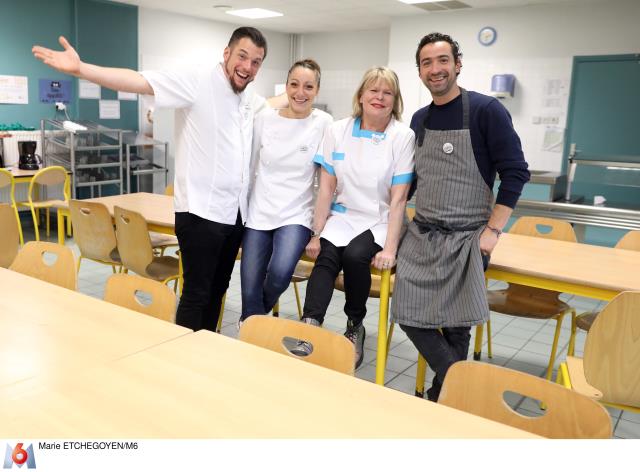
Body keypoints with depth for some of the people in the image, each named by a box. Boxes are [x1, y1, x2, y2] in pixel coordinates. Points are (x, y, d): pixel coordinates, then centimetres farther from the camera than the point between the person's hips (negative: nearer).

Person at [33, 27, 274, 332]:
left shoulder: (251, 100, 13)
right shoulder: (196, 80, -9)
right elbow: (139, 81, -21)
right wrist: (81, 69, -31)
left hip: (235, 212, 8)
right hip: (201, 211, -7)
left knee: (217, 290, 17)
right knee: (197, 293, -1)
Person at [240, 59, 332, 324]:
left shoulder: (323, 123, -3)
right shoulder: (265, 118, 3)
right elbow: (248, 165, 12)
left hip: (296, 215, -2)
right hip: (259, 213, 2)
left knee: (280, 273, -25)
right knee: (249, 290, -4)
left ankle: (253, 325, 7)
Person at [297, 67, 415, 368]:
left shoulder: (403, 137, -7)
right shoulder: (338, 131, 1)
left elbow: (398, 198, -9)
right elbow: (327, 187, 3)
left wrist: (390, 248, -16)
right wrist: (316, 234, 0)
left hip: (379, 222, -2)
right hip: (342, 217, 2)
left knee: (355, 255, -28)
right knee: (326, 257, -27)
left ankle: (355, 327, -5)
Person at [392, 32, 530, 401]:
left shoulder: (485, 110, -8)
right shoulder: (419, 119, 9)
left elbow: (515, 172, -10)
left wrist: (493, 230, -14)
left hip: (466, 237, -5)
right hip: (421, 234, 5)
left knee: (456, 324, 2)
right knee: (410, 314, 0)